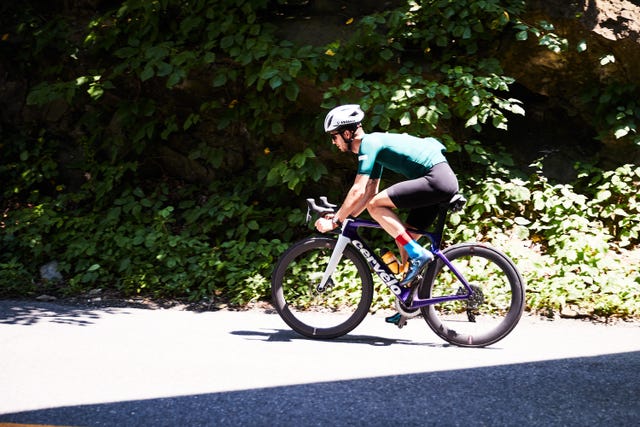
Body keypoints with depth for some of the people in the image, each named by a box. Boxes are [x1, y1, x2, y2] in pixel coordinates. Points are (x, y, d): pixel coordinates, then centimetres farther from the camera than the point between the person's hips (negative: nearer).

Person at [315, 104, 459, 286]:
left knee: (375, 206, -14)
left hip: (436, 179, -10)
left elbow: (358, 191, -15)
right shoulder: (374, 144, 21)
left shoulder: (368, 143, -9)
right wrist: (344, 216, 17)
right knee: (403, 239, 11)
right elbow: (370, 192, 24)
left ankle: (418, 255, -15)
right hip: (445, 182, 10)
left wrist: (335, 221, -8)